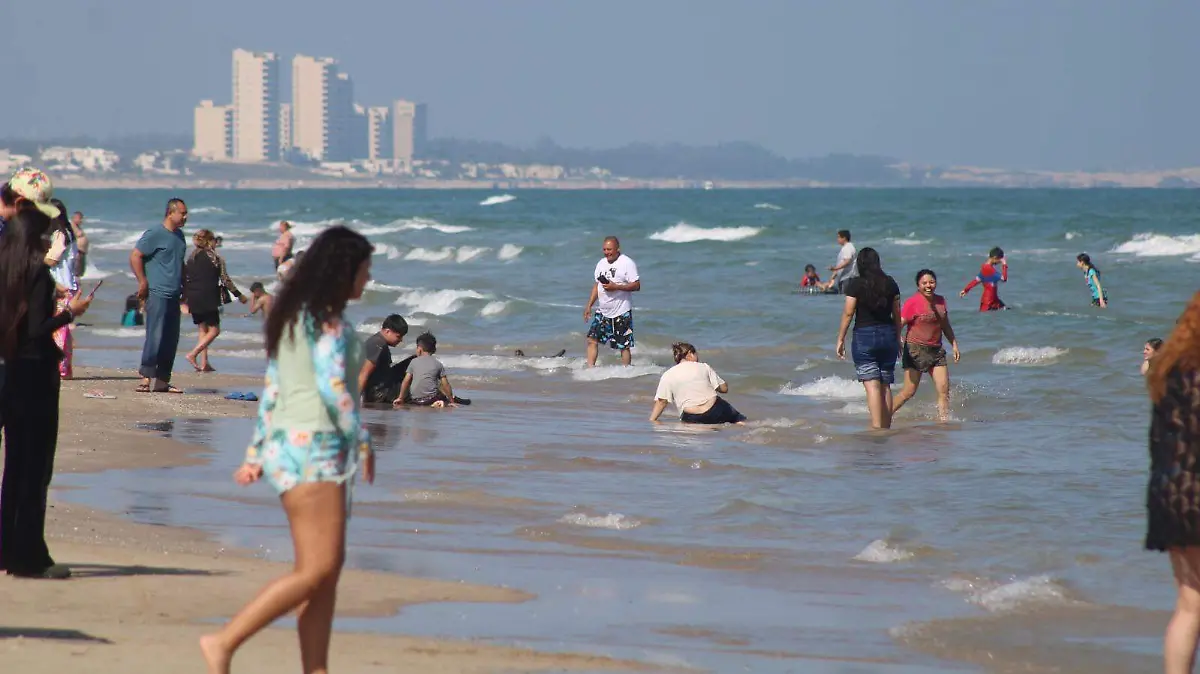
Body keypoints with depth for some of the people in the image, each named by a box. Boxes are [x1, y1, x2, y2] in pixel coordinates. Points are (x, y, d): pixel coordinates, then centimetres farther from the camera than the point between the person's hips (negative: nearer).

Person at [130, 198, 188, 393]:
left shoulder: (179, 236, 17)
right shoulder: (155, 234, -8)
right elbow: (135, 256, -11)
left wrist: (184, 286, 22)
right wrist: (142, 282, -15)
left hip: (174, 295, 8)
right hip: (157, 293, -8)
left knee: (171, 339, 7)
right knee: (155, 336, -13)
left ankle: (162, 380, 13)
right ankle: (146, 378, -12)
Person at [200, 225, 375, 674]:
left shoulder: (293, 316, 17)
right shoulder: (328, 318, -11)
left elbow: (272, 390, 18)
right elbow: (332, 387, -19)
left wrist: (256, 454, 18)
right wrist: (362, 441, -9)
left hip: (288, 443, 10)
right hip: (312, 447, -10)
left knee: (328, 567, 9)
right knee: (317, 570, -12)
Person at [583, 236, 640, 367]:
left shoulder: (627, 263, -10)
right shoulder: (601, 263, 11)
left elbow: (636, 285, -14)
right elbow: (596, 285, 19)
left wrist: (616, 287, -22)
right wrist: (589, 306, 13)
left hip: (621, 312, -7)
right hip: (603, 311, 7)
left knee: (624, 345, -1)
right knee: (592, 338, -1)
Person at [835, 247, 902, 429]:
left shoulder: (856, 284, -7)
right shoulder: (890, 283, 5)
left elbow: (848, 313, -7)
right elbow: (897, 314, 11)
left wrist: (840, 339, 1)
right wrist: (897, 339, 22)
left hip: (864, 335, -4)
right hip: (888, 334, 4)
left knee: (872, 385, -9)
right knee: (885, 386, 10)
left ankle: (876, 427, -18)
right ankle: (886, 427, 12)